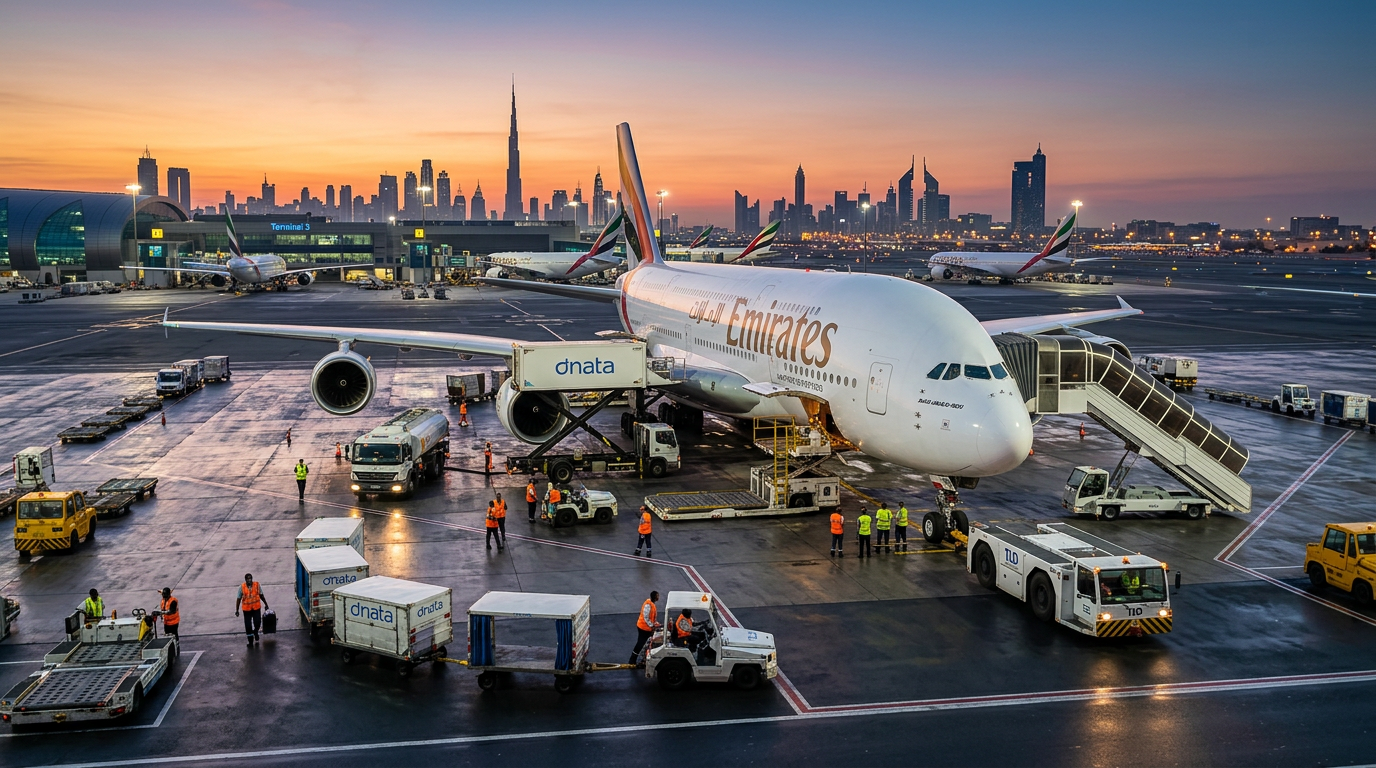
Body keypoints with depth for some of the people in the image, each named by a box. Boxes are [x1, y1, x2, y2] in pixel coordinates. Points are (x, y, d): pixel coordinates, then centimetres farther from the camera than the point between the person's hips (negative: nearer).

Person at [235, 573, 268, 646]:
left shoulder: (257, 585, -6)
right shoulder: (242, 587, -9)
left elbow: (261, 595, 8)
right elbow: (238, 599, -2)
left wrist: (266, 604, 16)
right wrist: (237, 610, -2)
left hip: (256, 607, 0)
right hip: (246, 609, 0)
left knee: (257, 622, -5)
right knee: (248, 625, 5)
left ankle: (255, 632, 30)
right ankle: (250, 640, 20)